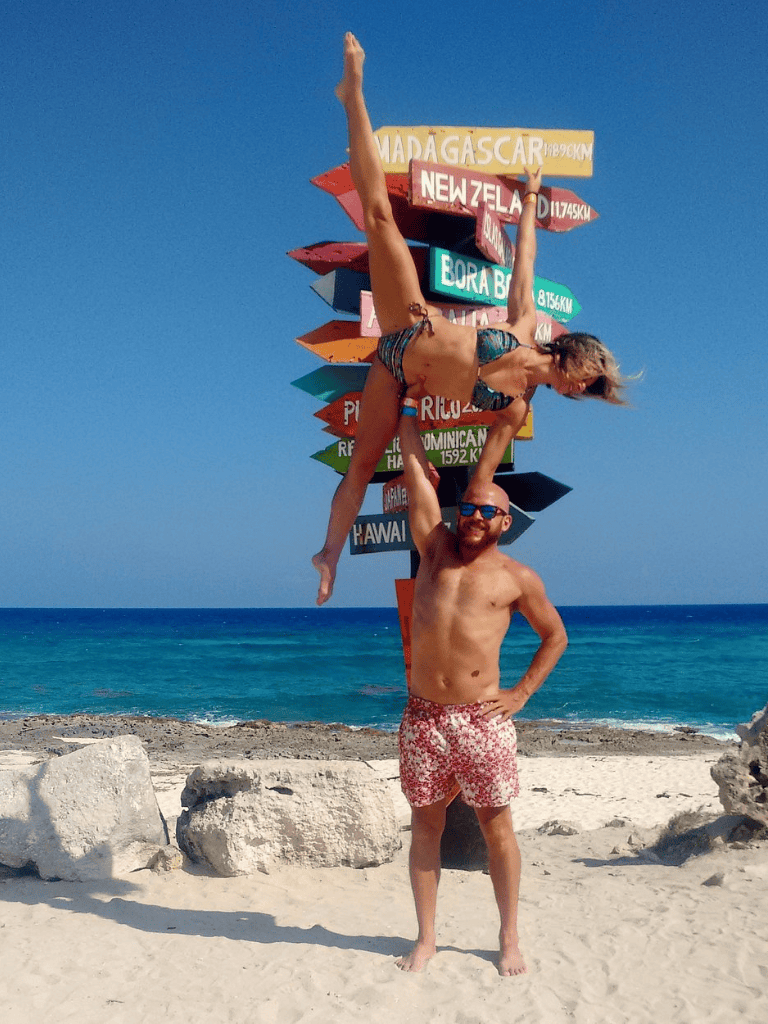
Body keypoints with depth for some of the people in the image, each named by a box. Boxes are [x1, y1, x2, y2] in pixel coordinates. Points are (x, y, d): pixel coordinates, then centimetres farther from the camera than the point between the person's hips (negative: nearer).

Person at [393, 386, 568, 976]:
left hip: (483, 718, -2)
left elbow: (555, 636, 14)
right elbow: (416, 470, 8)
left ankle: (510, 938, 19)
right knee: (426, 824, 8)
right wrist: (408, 404, 11)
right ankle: (427, 938, 20)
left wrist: (522, 693, 4)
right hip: (423, 717, 2)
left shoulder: (517, 578, 4)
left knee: (496, 824, 4)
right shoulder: (436, 547, 7)